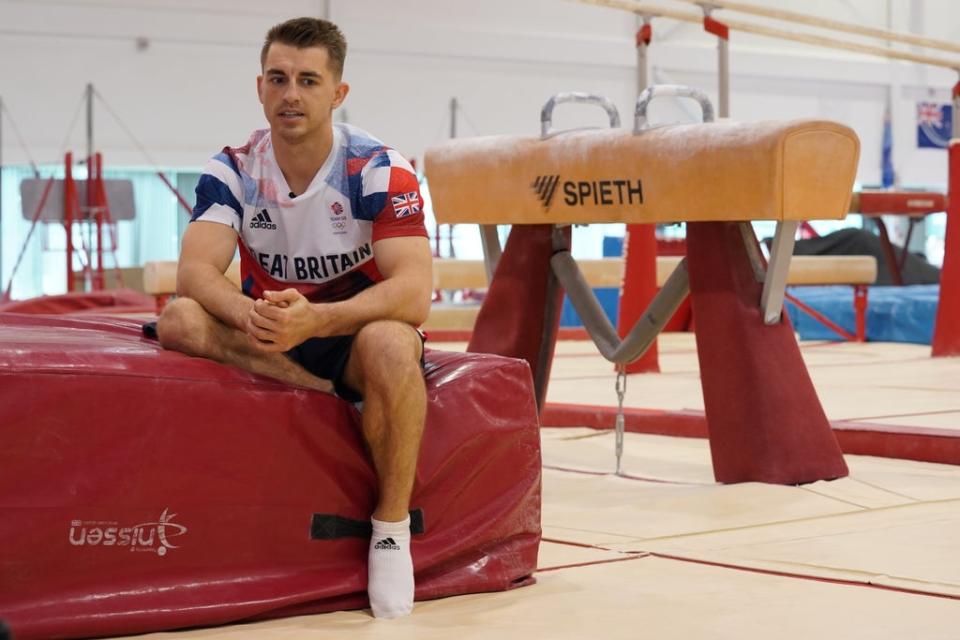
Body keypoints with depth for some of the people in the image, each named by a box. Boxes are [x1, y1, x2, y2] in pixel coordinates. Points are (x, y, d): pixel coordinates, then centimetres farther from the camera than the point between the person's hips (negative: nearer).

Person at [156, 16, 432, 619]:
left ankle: (392, 524, -20)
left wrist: (315, 320, -44)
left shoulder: (379, 169, -17)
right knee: (181, 320, -26)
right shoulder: (233, 170, -7)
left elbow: (414, 292, -27)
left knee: (389, 345, -39)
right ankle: (334, 400, -21)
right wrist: (248, 314, -42)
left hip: (355, 329, -3)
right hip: (267, 337, 3)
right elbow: (196, 271, -19)